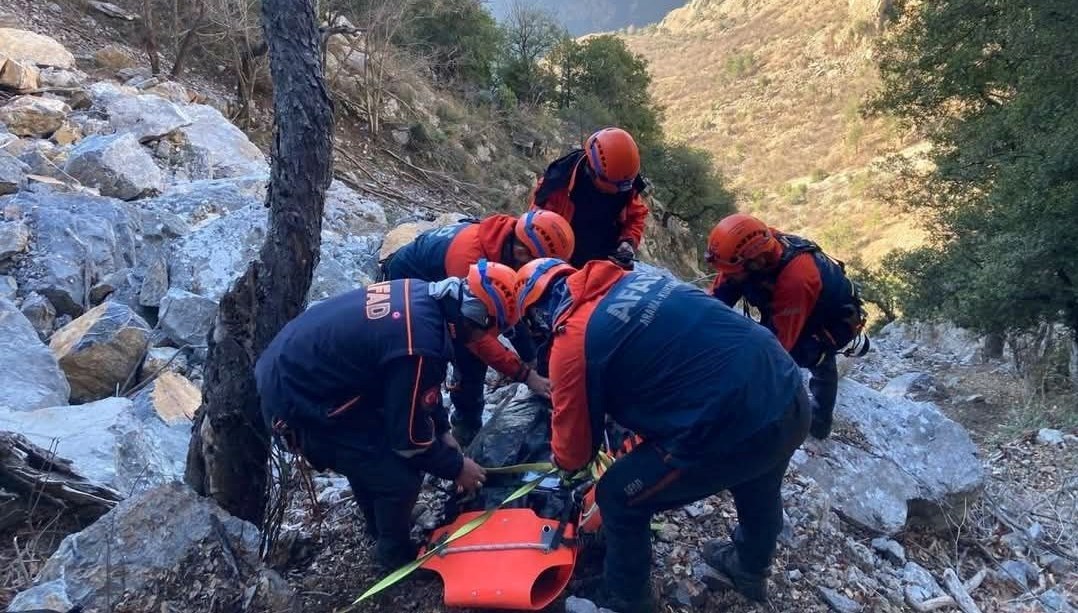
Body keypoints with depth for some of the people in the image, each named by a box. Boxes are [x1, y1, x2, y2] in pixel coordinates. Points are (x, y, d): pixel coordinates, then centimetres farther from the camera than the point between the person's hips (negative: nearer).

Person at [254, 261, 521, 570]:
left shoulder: (421, 294, -2)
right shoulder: (420, 344, -29)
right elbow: (410, 435, -16)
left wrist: (443, 431, 16)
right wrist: (456, 467, 0)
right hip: (297, 404, -9)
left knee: (371, 452, 25)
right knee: (398, 477, 0)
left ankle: (383, 531, 46)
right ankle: (396, 554, 25)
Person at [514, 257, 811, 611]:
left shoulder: (573, 341, -8)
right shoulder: (635, 281, 12)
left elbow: (574, 448, 4)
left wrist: (562, 460, 27)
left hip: (731, 430, -8)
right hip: (789, 394, 8)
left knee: (618, 498, 15)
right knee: (759, 487, 37)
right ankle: (751, 570, 65)